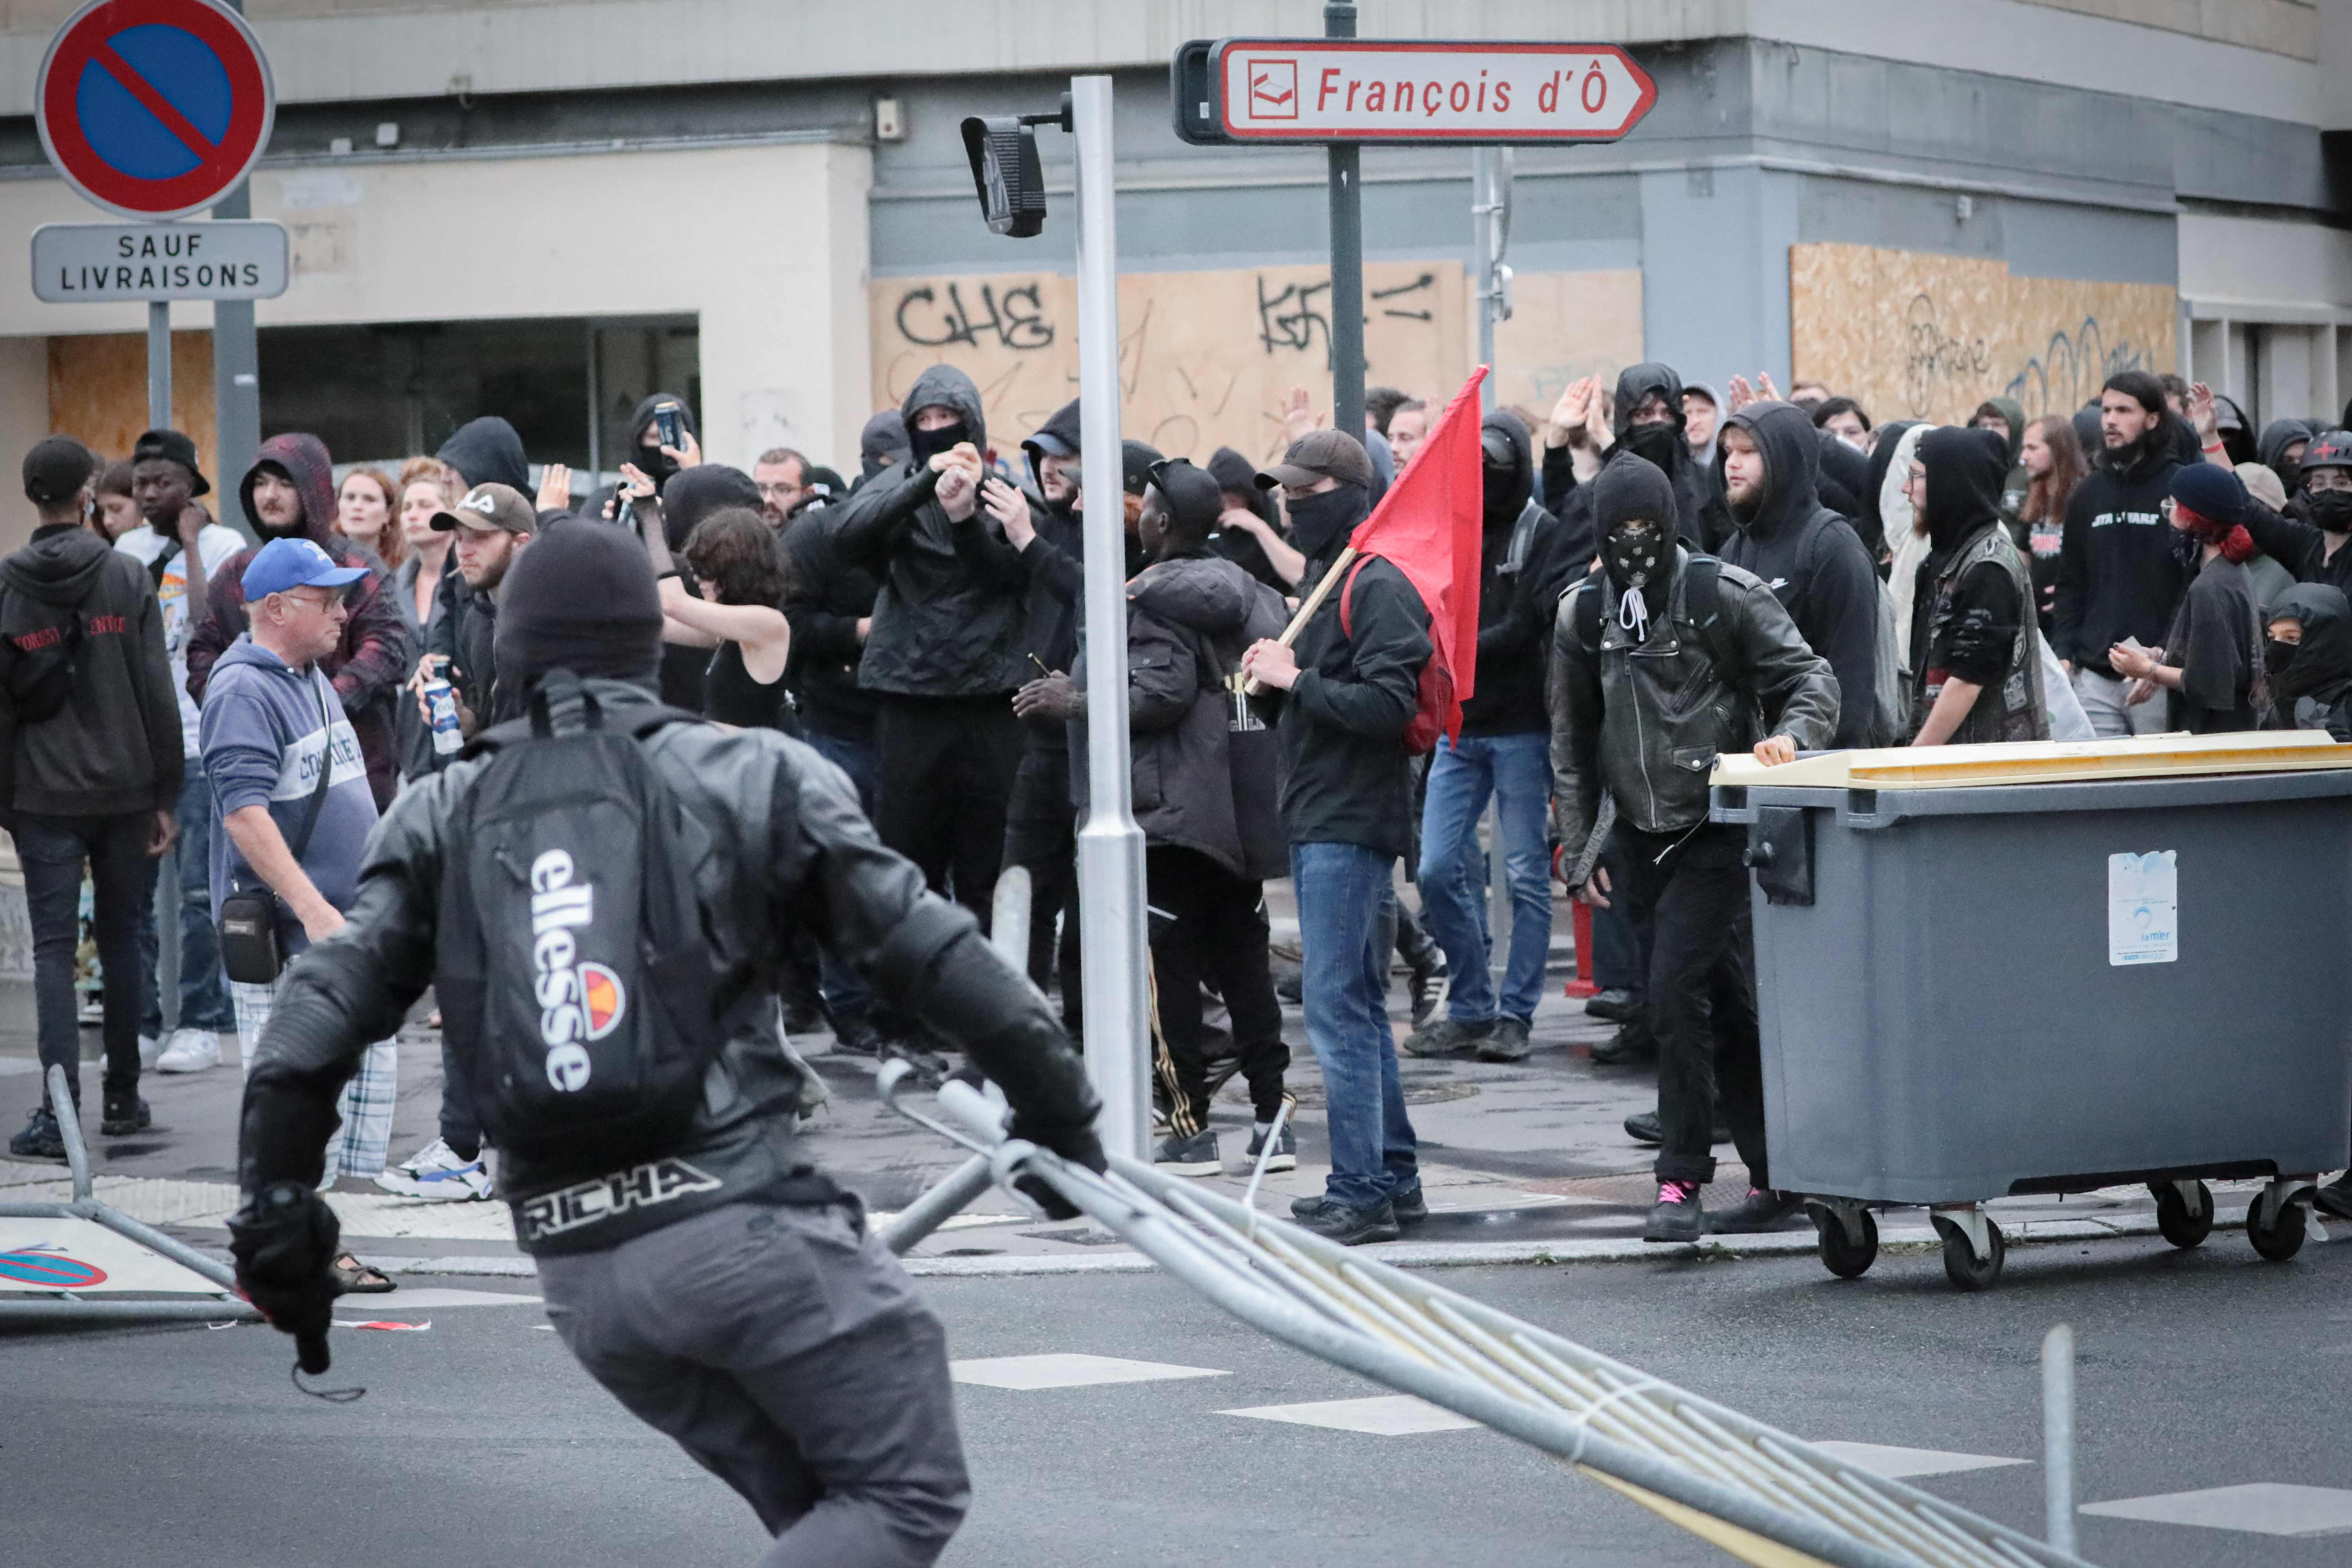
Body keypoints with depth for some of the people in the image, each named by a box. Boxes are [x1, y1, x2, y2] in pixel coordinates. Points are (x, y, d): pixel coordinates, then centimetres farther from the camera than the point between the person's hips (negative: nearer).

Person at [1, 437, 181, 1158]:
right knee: (121, 941, 13)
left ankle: (58, 1112, -13)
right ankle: (123, 1098, 20)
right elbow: (157, 693, -4)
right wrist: (166, 795, 1)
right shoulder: (127, 578, -2)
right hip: (124, 791, 1)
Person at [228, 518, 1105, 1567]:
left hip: (577, 1267, 5)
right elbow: (930, 956, 3)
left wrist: (276, 1202, 8)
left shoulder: (445, 819, 11)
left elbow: (327, 1001, 2)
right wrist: (1057, 1107, 13)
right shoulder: (755, 779, 3)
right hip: (740, 1218, -5)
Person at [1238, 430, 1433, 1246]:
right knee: (1358, 1005, 14)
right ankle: (1393, 1176, 21)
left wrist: (1294, 680, -16)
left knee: (1337, 1004, -11)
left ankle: (1361, 1192, -9)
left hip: (1352, 825, -11)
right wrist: (1276, 682, 4)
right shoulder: (1324, 578, 19)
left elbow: (1388, 704, -23)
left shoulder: (1379, 587, -13)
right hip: (1315, 820, 11)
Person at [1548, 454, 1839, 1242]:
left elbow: (1811, 678, -4)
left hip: (1719, 830, -5)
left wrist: (1790, 734, -26)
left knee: (1677, 990, -17)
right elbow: (1572, 742, 13)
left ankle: (1682, 1182, -13)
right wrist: (1577, 850, 10)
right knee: (1721, 1008, 9)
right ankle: (1775, 1172, 17)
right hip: (1645, 842, 5)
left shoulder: (1725, 594, -6)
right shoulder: (1582, 615, 7)